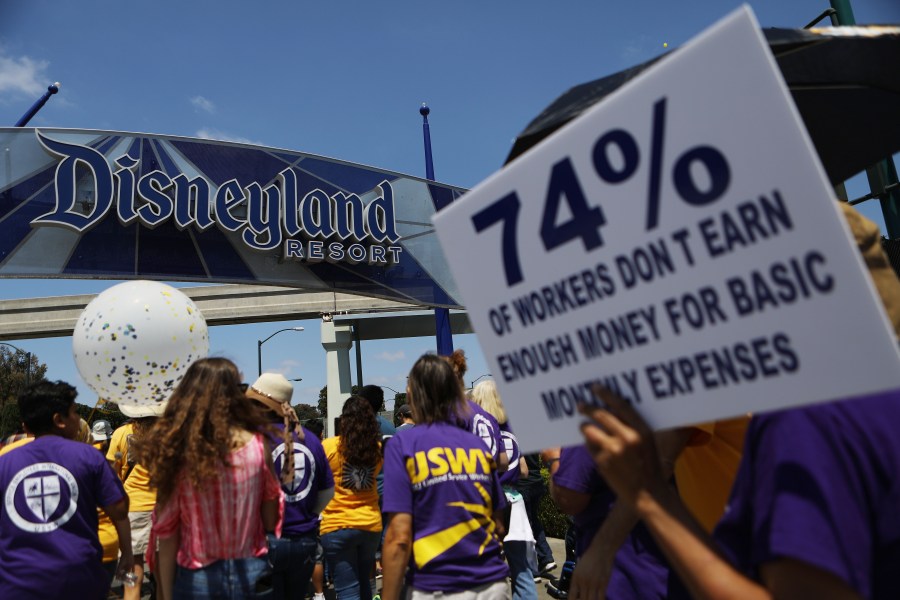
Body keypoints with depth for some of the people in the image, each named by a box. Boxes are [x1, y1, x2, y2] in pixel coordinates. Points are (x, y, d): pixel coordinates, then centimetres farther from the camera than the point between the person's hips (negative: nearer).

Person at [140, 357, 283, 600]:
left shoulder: (176, 448, -11)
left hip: (197, 579, 0)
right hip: (251, 575, 1)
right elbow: (271, 521, -4)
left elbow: (167, 533, -7)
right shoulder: (256, 443, -9)